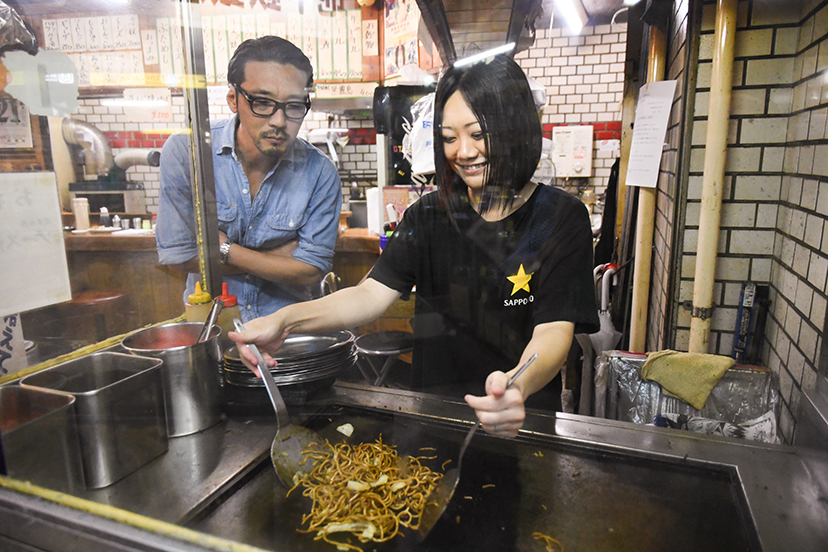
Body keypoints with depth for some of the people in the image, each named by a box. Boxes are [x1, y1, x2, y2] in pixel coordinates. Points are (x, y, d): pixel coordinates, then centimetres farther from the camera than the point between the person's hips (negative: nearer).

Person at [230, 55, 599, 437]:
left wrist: (518, 386, -37)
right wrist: (286, 320, -22)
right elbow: (372, 293, -5)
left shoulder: (562, 219, -5)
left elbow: (554, 331, -15)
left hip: (523, 418, -1)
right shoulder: (428, 215, 5)